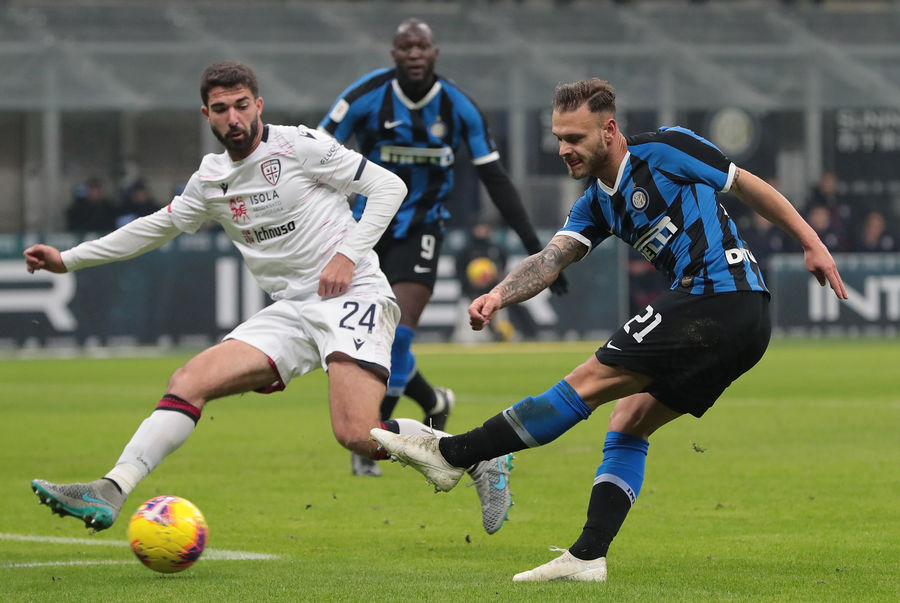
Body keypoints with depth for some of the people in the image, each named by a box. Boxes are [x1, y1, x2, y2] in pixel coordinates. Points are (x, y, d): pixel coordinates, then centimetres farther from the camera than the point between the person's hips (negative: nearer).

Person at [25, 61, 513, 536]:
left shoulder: (298, 145, -5)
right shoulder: (210, 179, 12)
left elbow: (389, 187, -2)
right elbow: (159, 226, 27)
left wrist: (348, 254, -13)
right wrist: (69, 259, 25)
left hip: (354, 297, -6)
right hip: (291, 311, 6)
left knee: (357, 436, -25)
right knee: (189, 381, -12)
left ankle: (478, 457, -4)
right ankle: (110, 493, -18)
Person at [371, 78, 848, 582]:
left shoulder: (667, 149, -4)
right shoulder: (597, 205, 17)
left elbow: (749, 185, 4)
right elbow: (553, 258, 3)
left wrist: (812, 243, 2)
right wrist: (499, 295, -16)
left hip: (718, 296, -9)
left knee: (589, 383, -6)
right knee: (629, 422, 9)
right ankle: (589, 556, 5)